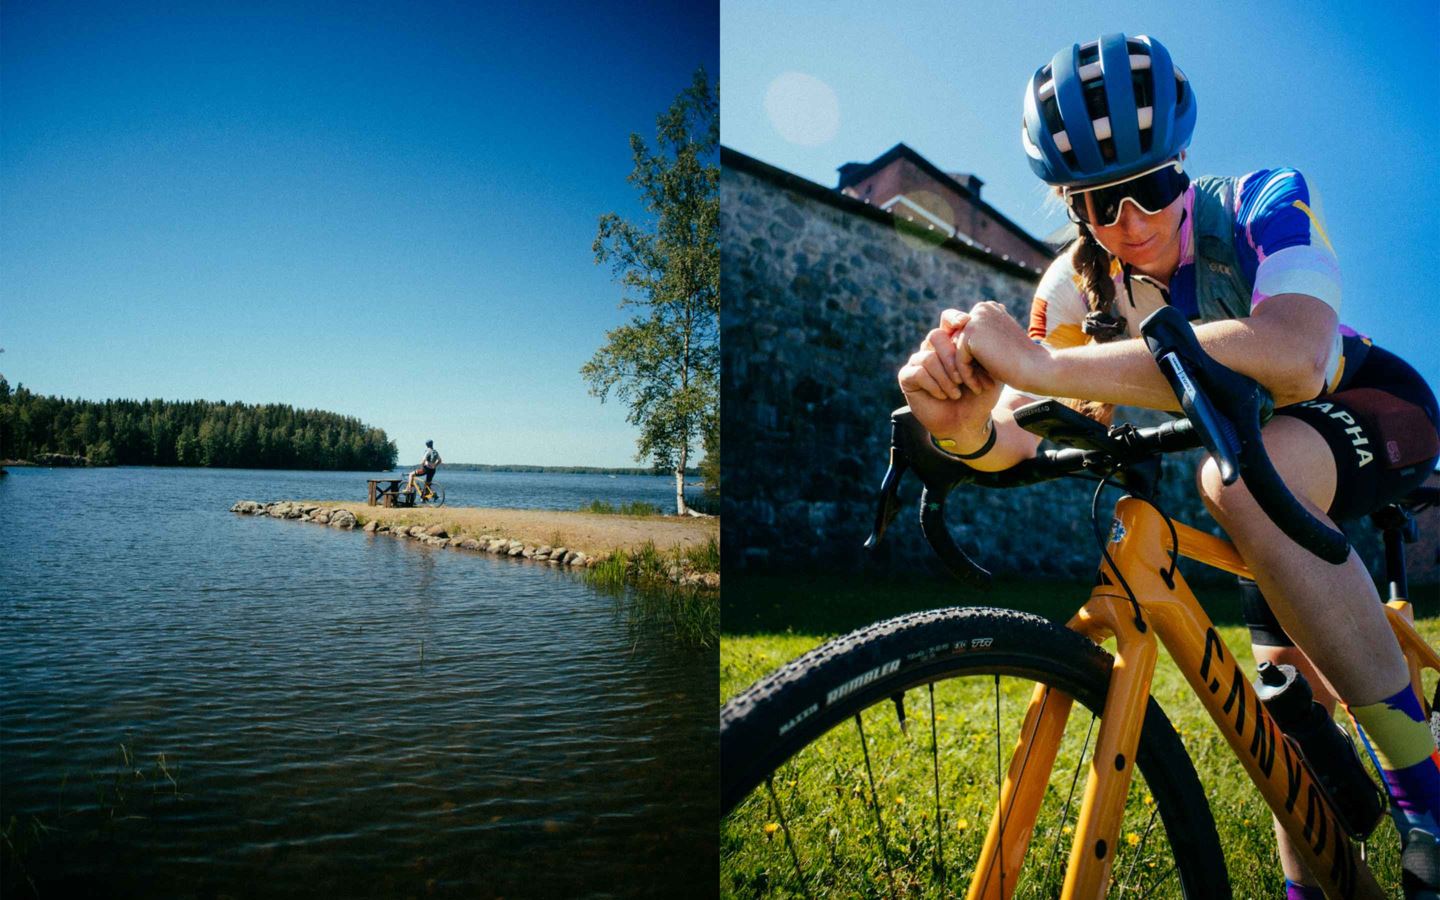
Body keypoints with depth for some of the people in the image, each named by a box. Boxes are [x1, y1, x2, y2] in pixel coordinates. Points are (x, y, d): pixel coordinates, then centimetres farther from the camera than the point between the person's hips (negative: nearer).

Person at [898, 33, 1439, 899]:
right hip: (1273, 455, 5)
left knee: (1247, 475, -38)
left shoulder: (1264, 203, -31)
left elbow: (1292, 362, -52)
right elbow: (1021, 436, -25)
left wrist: (1044, 364, -59)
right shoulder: (1075, 285, -17)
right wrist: (969, 430, -51)